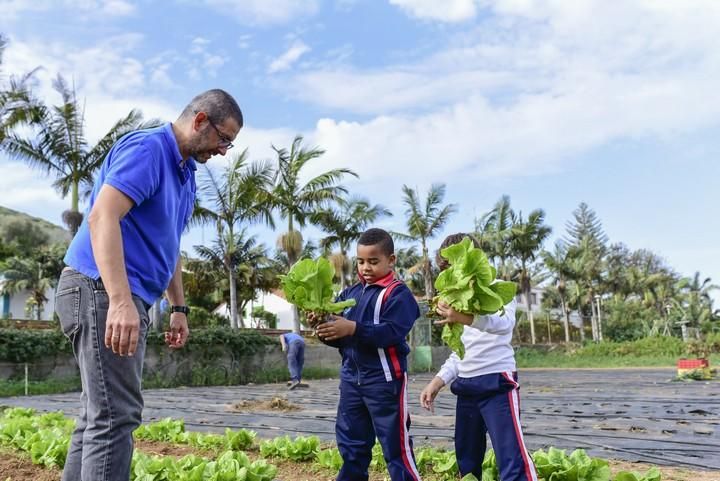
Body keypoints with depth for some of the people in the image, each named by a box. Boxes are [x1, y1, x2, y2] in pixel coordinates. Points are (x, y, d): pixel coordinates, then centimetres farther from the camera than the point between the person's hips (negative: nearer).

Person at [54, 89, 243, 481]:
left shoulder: (184, 172, 18)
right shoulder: (146, 148, -12)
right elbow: (102, 217, -25)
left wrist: (179, 308, 24)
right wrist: (121, 301, -34)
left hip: (122, 297, 10)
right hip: (101, 290, -10)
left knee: (101, 414, 13)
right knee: (116, 415, -11)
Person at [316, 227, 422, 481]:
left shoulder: (398, 293, -9)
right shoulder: (350, 293, 10)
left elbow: (392, 331, -23)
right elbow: (340, 336, 9)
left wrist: (353, 328, -33)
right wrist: (325, 329, -13)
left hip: (384, 379, -6)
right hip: (351, 376, 7)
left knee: (395, 446, 1)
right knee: (351, 445, 17)